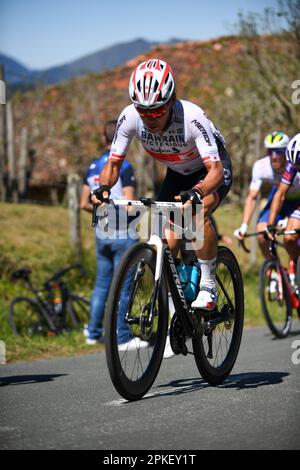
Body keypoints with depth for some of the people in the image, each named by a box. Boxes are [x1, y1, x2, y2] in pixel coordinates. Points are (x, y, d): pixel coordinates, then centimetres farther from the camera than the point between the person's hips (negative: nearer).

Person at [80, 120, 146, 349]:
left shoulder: (93, 166, 7)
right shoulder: (124, 167, -15)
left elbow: (84, 204, 8)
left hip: (101, 233, 7)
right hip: (123, 233, -7)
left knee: (102, 283, 15)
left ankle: (94, 332, 19)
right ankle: (122, 337, 1)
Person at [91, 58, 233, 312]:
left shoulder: (192, 117, -38)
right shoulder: (129, 117, -26)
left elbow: (215, 170, -42)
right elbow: (113, 163, -17)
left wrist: (196, 193, -62)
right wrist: (103, 188, -38)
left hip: (211, 171, -4)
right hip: (178, 174, 5)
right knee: (167, 245, -11)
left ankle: (208, 286, -18)